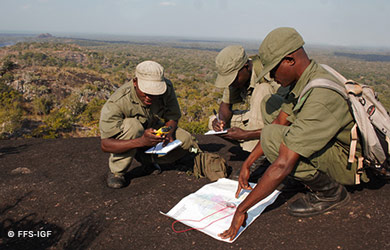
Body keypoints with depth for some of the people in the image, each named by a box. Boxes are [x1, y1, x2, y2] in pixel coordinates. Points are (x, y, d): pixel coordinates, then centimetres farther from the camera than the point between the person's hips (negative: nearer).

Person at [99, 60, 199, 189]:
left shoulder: (167, 87, -22)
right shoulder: (117, 102, -34)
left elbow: (173, 117, -9)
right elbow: (105, 145, -36)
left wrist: (168, 133, -32)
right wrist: (141, 141, -51)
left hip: (153, 129, 5)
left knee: (186, 141, -14)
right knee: (132, 125, -38)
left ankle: (146, 158, 9)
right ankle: (116, 172, -16)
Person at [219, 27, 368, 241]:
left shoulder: (320, 97, -34)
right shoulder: (304, 79, -4)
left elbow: (283, 166, -36)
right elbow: (279, 122, 4)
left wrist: (242, 209, -28)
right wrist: (248, 163, 3)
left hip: (351, 161, -9)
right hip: (334, 143, 9)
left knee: (272, 137, -29)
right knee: (269, 106, 5)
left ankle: (330, 192, -7)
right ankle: (319, 174, 8)